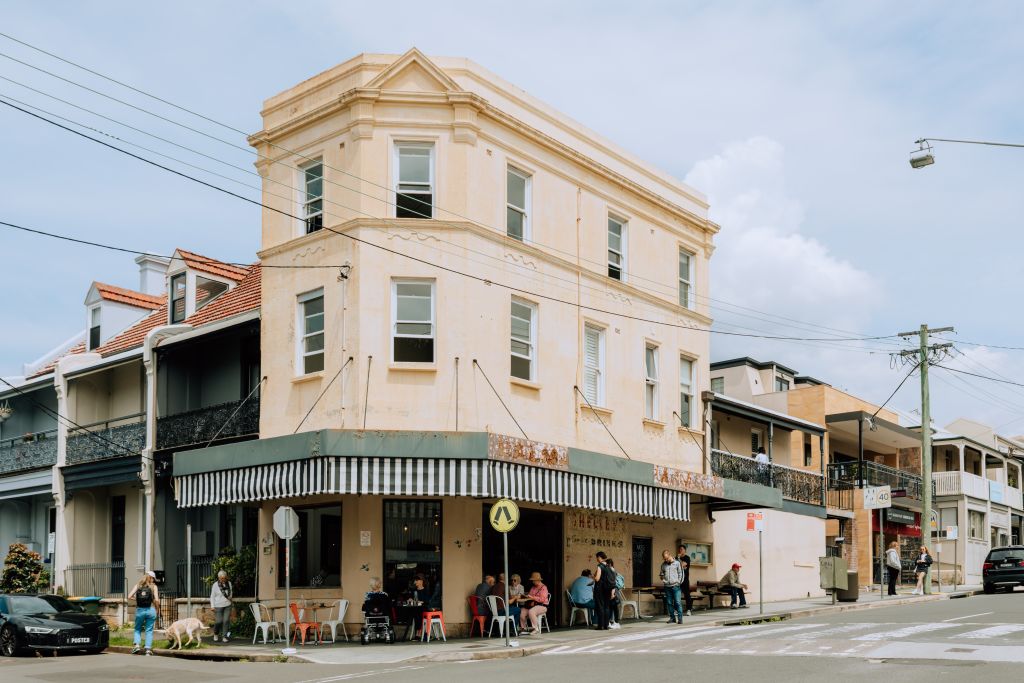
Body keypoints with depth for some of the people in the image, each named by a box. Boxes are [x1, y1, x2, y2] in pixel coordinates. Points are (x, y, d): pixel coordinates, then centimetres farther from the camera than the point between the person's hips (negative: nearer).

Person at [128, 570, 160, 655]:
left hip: (139, 610, 1)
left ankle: (136, 645, -1)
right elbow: (156, 600, -7)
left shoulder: (138, 585, 8)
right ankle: (148, 649, 1)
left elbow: (129, 597, 1)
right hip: (150, 610, -1)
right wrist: (156, 607, 11)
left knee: (137, 629, 18)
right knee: (149, 630, 8)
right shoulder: (153, 586, 2)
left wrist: (136, 598, 19)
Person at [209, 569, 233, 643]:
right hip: (218, 606, -3)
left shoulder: (229, 583, 6)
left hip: (227, 605, 3)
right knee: (219, 621, -7)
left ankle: (224, 637, 2)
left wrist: (230, 597, 6)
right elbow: (212, 596, -2)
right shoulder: (215, 585, -6)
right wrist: (212, 606, -8)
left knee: (226, 621, -4)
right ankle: (216, 634, 21)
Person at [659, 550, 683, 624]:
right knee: (669, 603, 4)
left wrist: (678, 582, -4)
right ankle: (672, 618, 11)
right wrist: (662, 579, 3)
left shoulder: (676, 563, 2)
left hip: (675, 586, -3)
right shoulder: (663, 564, 11)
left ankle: (680, 618, -4)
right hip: (667, 586, 4)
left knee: (677, 602, -7)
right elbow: (661, 574, 21)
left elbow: (680, 573, 4)